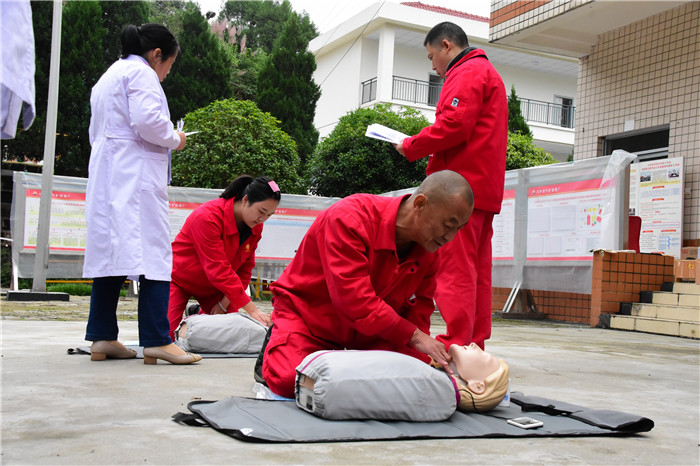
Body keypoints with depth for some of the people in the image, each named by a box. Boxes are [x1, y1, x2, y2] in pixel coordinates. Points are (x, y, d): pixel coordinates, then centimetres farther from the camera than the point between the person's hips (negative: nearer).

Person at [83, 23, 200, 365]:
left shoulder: (106, 78, 27)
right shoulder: (141, 73, -2)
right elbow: (147, 120, -18)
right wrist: (174, 140, -1)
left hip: (104, 174, 10)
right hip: (135, 174, -10)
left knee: (109, 252, 6)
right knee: (152, 251, -13)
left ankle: (102, 337, 6)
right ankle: (156, 340, -18)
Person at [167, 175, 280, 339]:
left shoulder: (255, 227, -9)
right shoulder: (207, 217, -32)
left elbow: (245, 268, -2)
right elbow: (218, 270, -36)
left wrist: (225, 303, -14)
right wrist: (251, 308, -38)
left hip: (211, 286, 6)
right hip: (179, 279, -6)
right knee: (167, 334, -21)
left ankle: (201, 315, 23)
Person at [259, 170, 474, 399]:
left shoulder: (428, 252, -7)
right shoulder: (349, 218, -29)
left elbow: (417, 315, -1)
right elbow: (353, 299, -35)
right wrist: (413, 336, -32)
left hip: (366, 337, 5)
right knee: (290, 380, -27)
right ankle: (273, 350, 8)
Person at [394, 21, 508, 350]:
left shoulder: (467, 72, -4)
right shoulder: (488, 73, 28)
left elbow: (454, 125, -18)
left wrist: (411, 147, -5)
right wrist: (422, 146, 14)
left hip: (461, 185, -11)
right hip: (485, 188, 11)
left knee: (455, 271, -11)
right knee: (477, 271, 9)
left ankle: (454, 349, -12)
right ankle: (474, 346, 13)